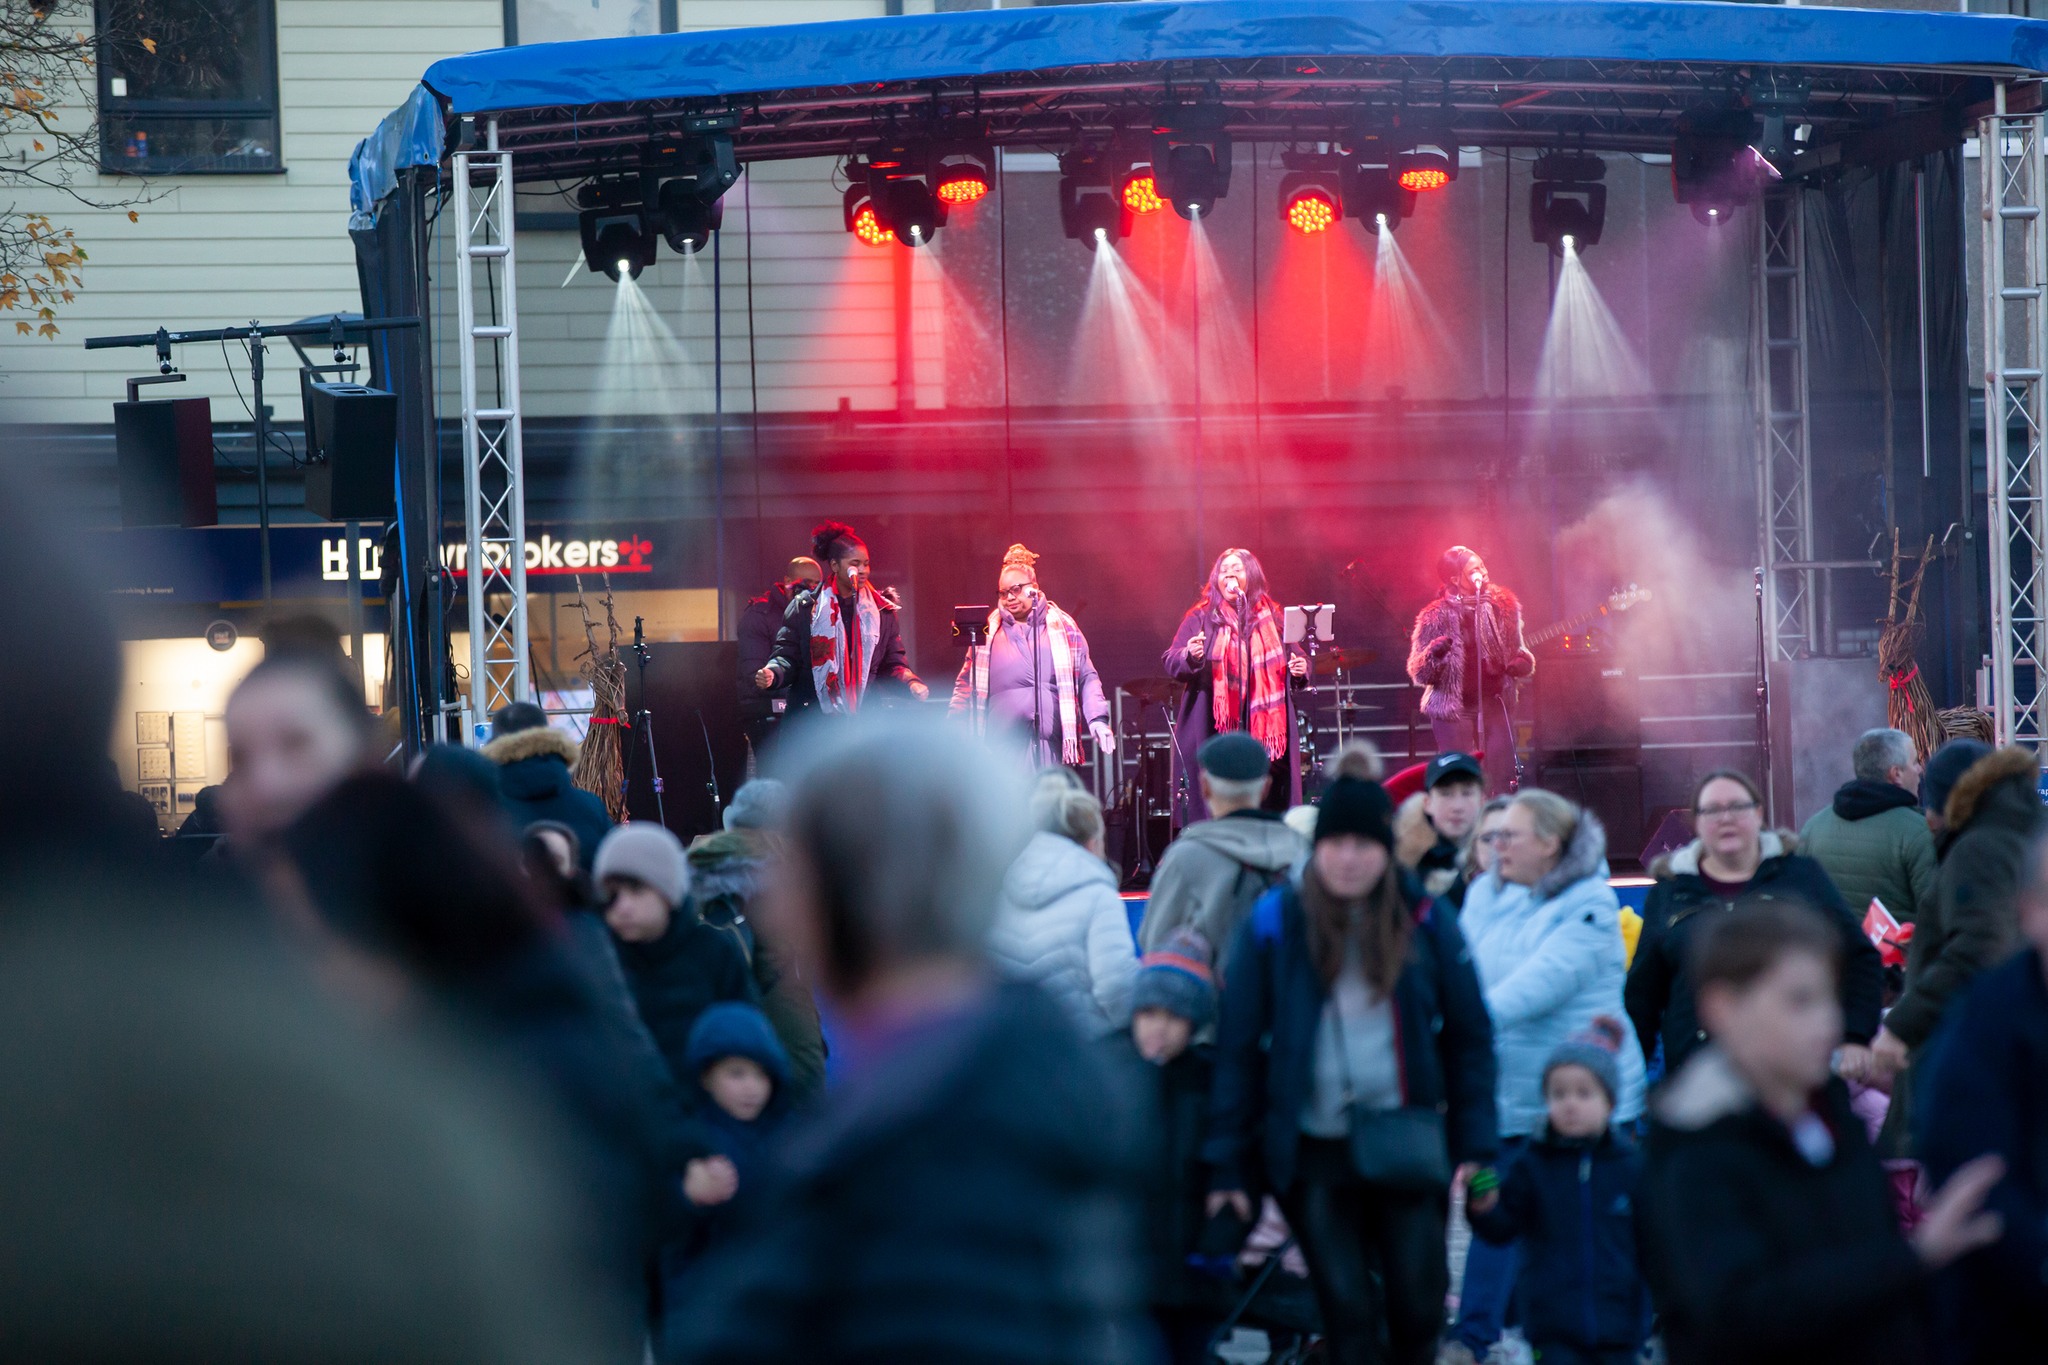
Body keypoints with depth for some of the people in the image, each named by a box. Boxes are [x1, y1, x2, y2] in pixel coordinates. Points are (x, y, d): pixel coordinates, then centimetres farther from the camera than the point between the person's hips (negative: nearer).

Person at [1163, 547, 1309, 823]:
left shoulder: (1273, 619, 13)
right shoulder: (1201, 619, 7)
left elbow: (1295, 656, 21)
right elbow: (1171, 663, 0)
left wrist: (1301, 669, -2)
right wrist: (1189, 655, -21)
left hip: (1264, 726, 2)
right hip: (1212, 731, -2)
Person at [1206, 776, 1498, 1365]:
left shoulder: (1426, 920, 1)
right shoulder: (1275, 923, -2)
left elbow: (1469, 1037, 6)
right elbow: (1238, 1046, -1)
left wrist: (1475, 1151, 0)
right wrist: (1228, 1166, -3)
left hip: (1407, 1143, 1)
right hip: (1314, 1151, -1)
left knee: (1419, 1306, 3)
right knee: (1347, 1314, -2)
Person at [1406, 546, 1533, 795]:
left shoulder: (1502, 606, 7)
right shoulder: (1436, 618, -4)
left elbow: (1517, 651, 21)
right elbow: (1419, 675, -2)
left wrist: (1522, 662, -2)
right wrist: (1434, 654, -23)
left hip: (1495, 703, 3)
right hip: (1454, 709, -3)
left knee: (1504, 780, -4)